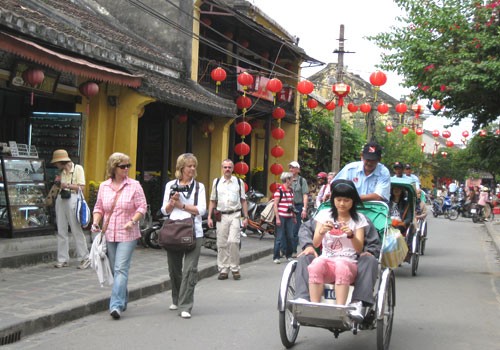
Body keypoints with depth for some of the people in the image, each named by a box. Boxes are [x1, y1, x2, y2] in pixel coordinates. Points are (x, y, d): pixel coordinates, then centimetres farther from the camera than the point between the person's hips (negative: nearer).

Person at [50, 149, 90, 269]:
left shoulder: (78, 168, -3)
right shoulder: (62, 171, 16)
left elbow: (81, 187, -8)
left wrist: (66, 185, -13)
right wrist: (58, 183, 2)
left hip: (72, 199, -7)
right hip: (61, 199, 7)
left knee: (77, 230, -5)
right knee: (61, 231, 5)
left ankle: (85, 258, 2)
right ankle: (63, 259, 10)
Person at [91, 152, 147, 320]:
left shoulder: (134, 185, -2)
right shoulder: (104, 186, 9)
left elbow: (142, 207, -3)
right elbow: (99, 208, 15)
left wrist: (133, 221, -17)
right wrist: (95, 222, -2)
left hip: (127, 235, -4)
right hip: (109, 234, 4)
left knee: (121, 269, -13)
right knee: (115, 269, 13)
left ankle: (116, 305, -16)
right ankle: (123, 301, 28)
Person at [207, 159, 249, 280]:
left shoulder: (239, 182, 7)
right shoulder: (216, 182, 10)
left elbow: (243, 201, 9)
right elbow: (212, 201, 13)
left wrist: (246, 217, 4)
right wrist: (209, 217, 6)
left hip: (235, 215, -2)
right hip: (221, 216, 2)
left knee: (233, 241, -14)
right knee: (222, 244, 3)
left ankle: (235, 269, -1)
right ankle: (223, 270, 11)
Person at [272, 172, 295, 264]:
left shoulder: (291, 190, 14)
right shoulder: (279, 190, -9)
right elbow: (275, 205, -10)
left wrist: (294, 216, 19)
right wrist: (277, 218, -15)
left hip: (289, 217, 7)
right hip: (281, 216, -7)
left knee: (290, 237, 9)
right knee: (279, 237, -4)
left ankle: (289, 255, 20)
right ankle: (276, 257, 1)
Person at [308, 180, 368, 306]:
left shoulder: (359, 219, 8)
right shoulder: (324, 215, 10)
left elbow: (359, 249, -2)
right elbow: (315, 244, 1)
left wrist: (351, 235, -21)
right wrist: (322, 231, -20)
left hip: (348, 263, -1)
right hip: (326, 260, 1)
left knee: (341, 265, -37)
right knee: (316, 263, -34)